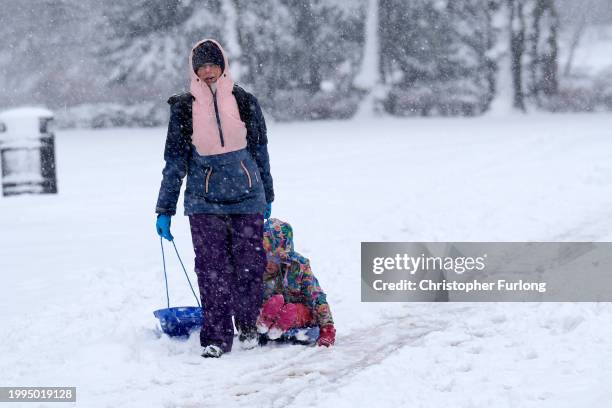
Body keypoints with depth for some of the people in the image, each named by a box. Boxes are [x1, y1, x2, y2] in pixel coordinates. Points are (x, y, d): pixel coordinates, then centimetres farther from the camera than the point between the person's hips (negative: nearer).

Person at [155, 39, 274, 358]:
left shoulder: (244, 102, 5)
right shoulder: (184, 108, 3)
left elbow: (260, 150, 15)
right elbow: (175, 161, 7)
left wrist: (267, 196, 19)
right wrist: (165, 209, 5)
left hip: (246, 198, 1)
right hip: (204, 202, -1)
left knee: (250, 263, 0)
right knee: (212, 268, -6)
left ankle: (247, 325, 22)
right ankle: (216, 337, 1)